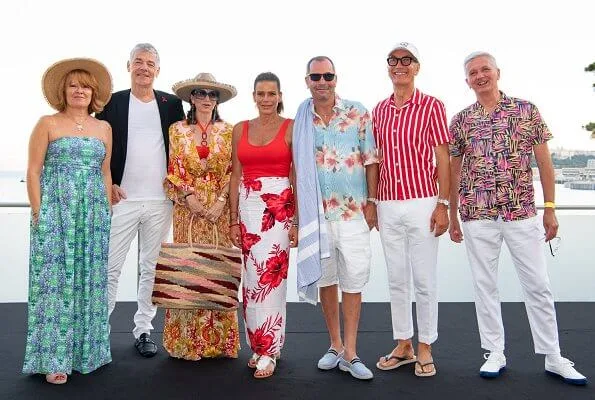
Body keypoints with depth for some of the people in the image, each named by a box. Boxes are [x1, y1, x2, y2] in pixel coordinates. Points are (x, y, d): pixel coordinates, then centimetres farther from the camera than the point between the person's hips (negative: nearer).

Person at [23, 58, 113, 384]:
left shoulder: (104, 128, 12)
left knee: (89, 279, 6)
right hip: (55, 210, -3)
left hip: (94, 213, 3)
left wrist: (108, 211, 8)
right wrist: (38, 213, -8)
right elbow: (33, 171, -1)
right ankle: (54, 360, 7)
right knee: (55, 279, -2)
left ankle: (86, 351, 18)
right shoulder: (48, 124, 3)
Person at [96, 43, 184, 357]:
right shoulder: (112, 103, 4)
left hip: (160, 202, 2)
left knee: (152, 269, 9)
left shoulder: (172, 104, 7)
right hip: (121, 199, -1)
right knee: (110, 268, 2)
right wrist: (109, 185, -6)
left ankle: (143, 330, 21)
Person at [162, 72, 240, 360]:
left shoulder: (227, 131, 7)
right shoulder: (177, 130, 7)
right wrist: (189, 196, -8)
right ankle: (187, 339, 12)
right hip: (188, 207, 0)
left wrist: (221, 200, -8)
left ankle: (218, 338, 13)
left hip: (219, 208, 0)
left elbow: (232, 171, 3)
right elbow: (173, 170, 3)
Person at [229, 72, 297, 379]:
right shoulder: (240, 129, 10)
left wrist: (297, 221, -7)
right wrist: (234, 220, 4)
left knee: (271, 276, -6)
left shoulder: (291, 128, 0)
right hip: (248, 207, 4)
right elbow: (236, 177, 9)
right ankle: (257, 345, 23)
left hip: (279, 207, -4)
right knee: (253, 277, 8)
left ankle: (268, 350, 7)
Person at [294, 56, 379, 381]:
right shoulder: (300, 119, 4)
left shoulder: (358, 113, -1)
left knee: (353, 280, 2)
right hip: (315, 211, 2)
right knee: (325, 278, 11)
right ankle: (335, 345, 27)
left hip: (353, 210, -2)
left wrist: (372, 203, -4)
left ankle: (350, 353, 14)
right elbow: (296, 166, 7)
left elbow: (371, 161, 0)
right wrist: (295, 210, 4)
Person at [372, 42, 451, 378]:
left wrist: (443, 204, -10)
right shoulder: (379, 110, 12)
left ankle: (425, 348, 19)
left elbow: (443, 158, -3)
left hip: (422, 203, -4)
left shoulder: (432, 106, -1)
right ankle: (403, 345, 24)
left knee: (425, 280, 4)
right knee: (397, 280, 11)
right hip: (388, 205, 4)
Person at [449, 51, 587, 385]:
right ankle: (495, 353, 22)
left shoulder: (527, 110, 3)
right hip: (477, 216, 1)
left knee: (538, 286, 7)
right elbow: (454, 172, 8)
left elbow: (544, 161, 4)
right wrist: (452, 216, 7)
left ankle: (554, 357, 23)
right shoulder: (461, 121, 5)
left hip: (523, 213, 0)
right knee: (485, 286, 8)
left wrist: (550, 208, 0)